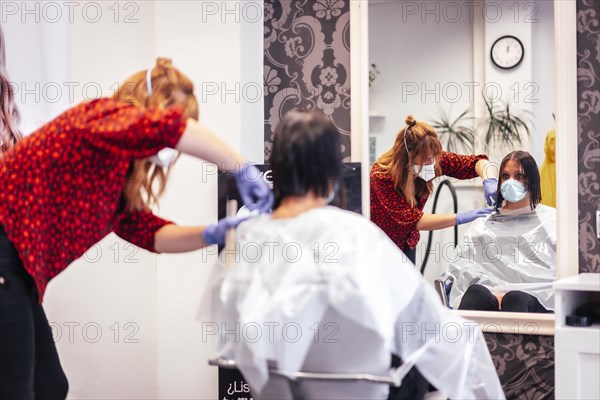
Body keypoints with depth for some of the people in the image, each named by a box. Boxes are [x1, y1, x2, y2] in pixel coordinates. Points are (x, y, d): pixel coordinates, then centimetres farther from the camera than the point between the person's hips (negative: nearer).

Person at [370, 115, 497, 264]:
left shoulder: (432, 159, -16)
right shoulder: (382, 176, -31)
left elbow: (476, 162, -11)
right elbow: (412, 219, -34)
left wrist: (489, 181, -33)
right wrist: (460, 218, -40)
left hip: (406, 242, 5)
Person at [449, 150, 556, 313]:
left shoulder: (552, 219, 23)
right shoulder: (484, 223, 29)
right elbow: (460, 262, 14)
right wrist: (493, 291, -6)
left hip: (533, 299, -1)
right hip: (491, 294, 1)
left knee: (515, 300, -38)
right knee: (476, 293, -36)